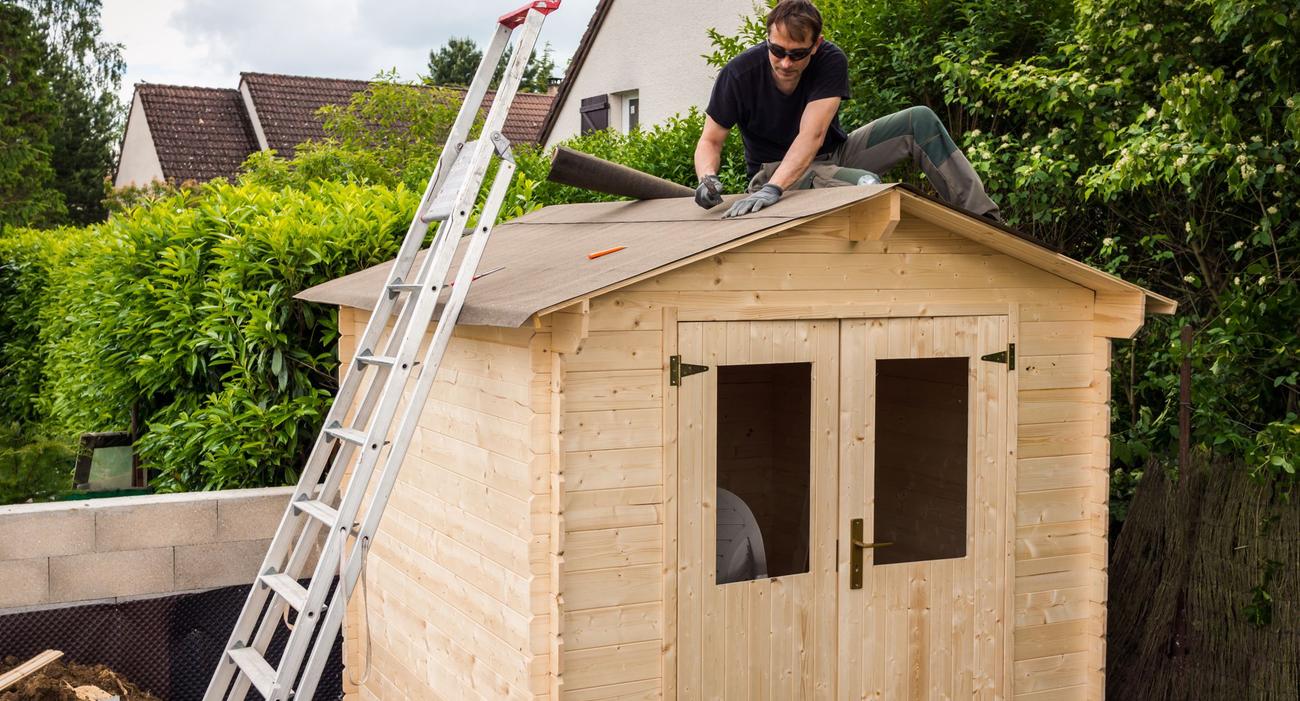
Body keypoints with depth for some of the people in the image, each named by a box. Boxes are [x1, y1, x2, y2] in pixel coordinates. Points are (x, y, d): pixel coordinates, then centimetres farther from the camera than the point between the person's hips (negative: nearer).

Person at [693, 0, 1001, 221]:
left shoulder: (831, 61, -19)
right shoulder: (739, 74, -21)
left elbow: (812, 135, -31)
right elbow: (710, 140, -14)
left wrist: (772, 189, -45)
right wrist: (707, 178, -38)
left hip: (834, 154, 4)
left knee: (920, 121, -10)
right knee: (867, 184, -37)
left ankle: (983, 216, -7)